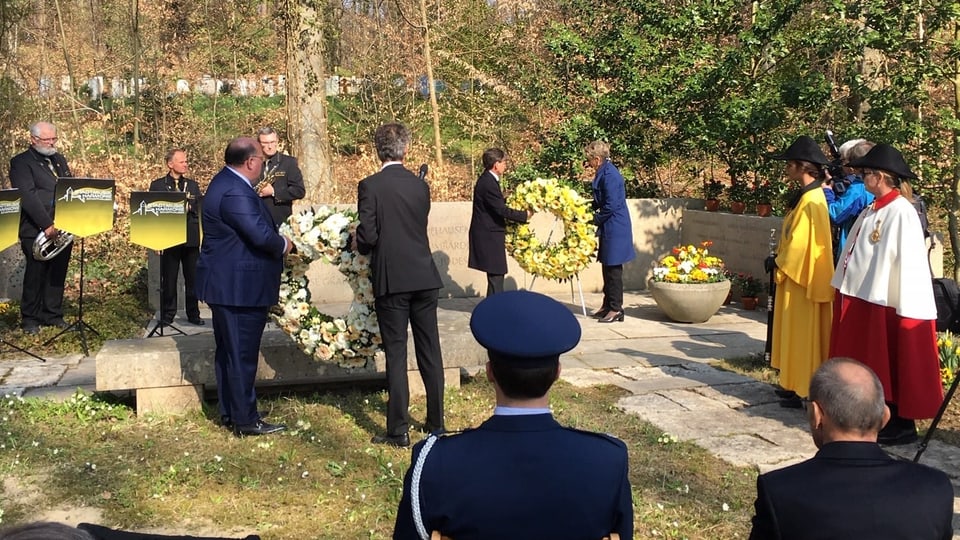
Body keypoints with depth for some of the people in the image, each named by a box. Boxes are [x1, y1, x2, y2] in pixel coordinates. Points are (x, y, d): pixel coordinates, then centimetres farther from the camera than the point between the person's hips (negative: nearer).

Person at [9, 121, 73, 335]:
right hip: (36, 230, -6)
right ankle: (30, 319, 8)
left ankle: (53, 315, 18)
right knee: (35, 274, -2)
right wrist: (47, 225, -23)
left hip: (63, 228, 6)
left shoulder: (59, 160, 18)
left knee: (57, 274, 9)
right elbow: (28, 197, -16)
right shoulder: (21, 163, -5)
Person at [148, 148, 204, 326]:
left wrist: (188, 207, -9)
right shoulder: (157, 185, 4)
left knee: (193, 278, 5)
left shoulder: (192, 185, 13)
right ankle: (167, 315, 11)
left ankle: (193, 314, 14)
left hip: (191, 238, 3)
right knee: (168, 279, 3)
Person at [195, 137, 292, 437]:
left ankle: (230, 412, 28)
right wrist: (283, 245, -9)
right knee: (242, 354, -2)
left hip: (226, 284, 11)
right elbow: (261, 235, -28)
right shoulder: (236, 193, -23)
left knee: (229, 351, 17)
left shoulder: (226, 182, 11)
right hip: (240, 287, -11)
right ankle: (245, 420, 6)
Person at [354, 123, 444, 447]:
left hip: (391, 281, -4)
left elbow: (368, 235, -15)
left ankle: (399, 430, 5)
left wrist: (359, 245, 9)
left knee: (396, 354, 1)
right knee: (430, 351, 12)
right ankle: (436, 423, 22)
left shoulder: (370, 186, -9)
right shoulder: (420, 185, 5)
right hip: (424, 278, 4)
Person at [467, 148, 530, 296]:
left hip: (488, 234, 10)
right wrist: (525, 215, -11)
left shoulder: (487, 179, 11)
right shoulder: (488, 183, -20)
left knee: (495, 275, 14)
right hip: (489, 235, -10)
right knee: (496, 274, -6)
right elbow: (502, 210, -21)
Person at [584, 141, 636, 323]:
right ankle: (607, 304, 26)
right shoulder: (604, 172, 11)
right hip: (609, 228, 10)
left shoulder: (609, 175, -19)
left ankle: (616, 309, 3)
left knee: (613, 268, -4)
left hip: (615, 228, -10)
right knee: (607, 267, 16)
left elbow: (611, 205, -21)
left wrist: (595, 219, -9)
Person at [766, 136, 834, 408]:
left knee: (803, 333, -3)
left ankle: (805, 392, 4)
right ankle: (795, 385, 23)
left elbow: (801, 243, -22)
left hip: (802, 278, -10)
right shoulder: (805, 196, 11)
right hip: (796, 275, 10)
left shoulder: (810, 201, -20)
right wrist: (779, 260, 6)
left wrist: (779, 264, -10)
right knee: (795, 332, 15)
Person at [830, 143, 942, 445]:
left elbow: (908, 263, -20)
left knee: (890, 367, 2)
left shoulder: (901, 213, -17)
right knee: (868, 367, 15)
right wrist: (844, 289, 14)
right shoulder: (871, 211, 10)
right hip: (861, 299, 9)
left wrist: (903, 309, -21)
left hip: (885, 305, -9)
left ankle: (901, 425, 13)